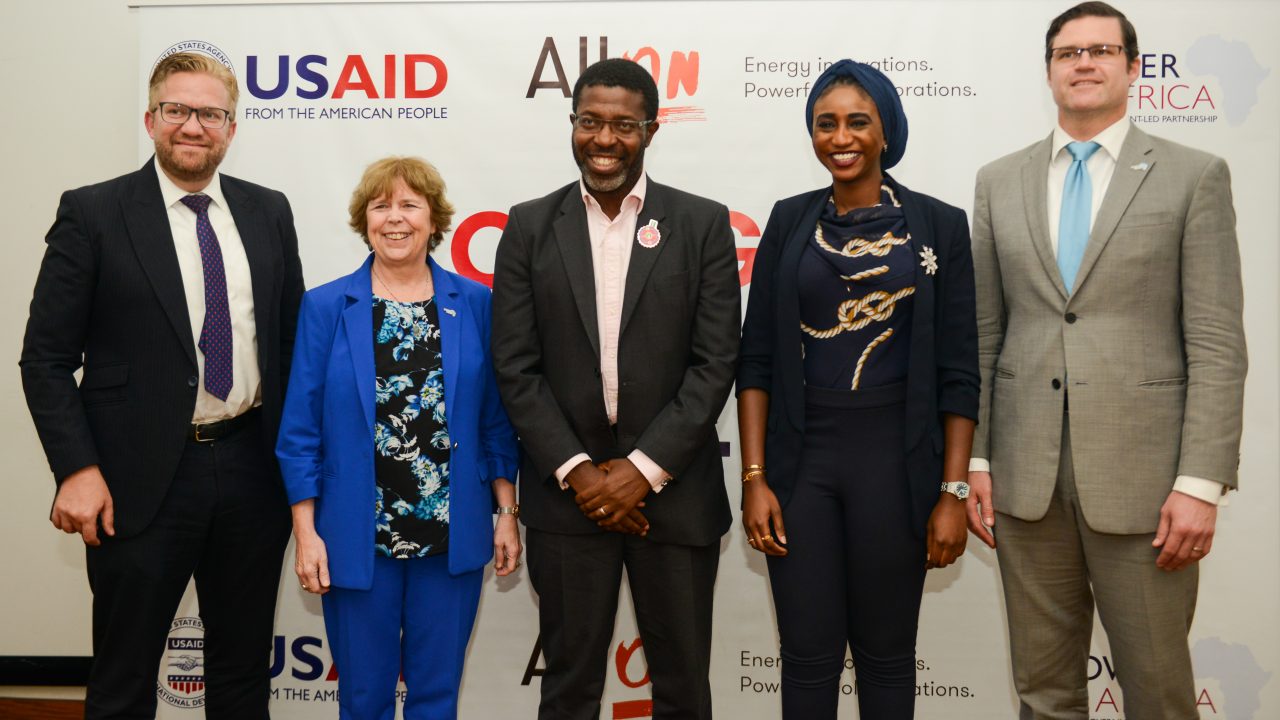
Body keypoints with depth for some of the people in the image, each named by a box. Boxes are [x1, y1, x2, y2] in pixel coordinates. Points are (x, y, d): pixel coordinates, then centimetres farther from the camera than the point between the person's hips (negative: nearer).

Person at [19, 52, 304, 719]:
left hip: (252, 468, 4)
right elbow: (46, 358, -5)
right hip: (142, 480, -3)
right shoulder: (91, 213, -4)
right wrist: (76, 470, -14)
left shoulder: (269, 212, 6)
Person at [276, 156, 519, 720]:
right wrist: (306, 532, -6)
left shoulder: (474, 304, 2)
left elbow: (496, 421, 6)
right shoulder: (326, 307, -2)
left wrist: (507, 514, 2)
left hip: (452, 535, 1)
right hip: (358, 538, -1)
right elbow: (300, 431, -1)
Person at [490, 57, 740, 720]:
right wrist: (576, 470, -9)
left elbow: (716, 362, -5)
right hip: (567, 490, 1)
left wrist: (644, 470, -11)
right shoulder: (530, 227, 4)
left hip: (673, 489, 0)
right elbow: (515, 365, 0)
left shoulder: (703, 224, 0)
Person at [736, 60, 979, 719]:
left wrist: (953, 491, -5)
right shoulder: (790, 221, 5)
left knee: (886, 654, 11)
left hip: (895, 461, -1)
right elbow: (757, 358, 3)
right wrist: (754, 477, -4)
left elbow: (957, 372, -1)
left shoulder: (939, 225, 0)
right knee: (808, 655, 8)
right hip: (800, 459, 2)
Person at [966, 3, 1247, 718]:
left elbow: (1217, 342, -5)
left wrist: (1202, 482, -11)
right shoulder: (1000, 181, 9)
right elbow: (983, 333, 9)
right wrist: (973, 458, 4)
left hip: (1140, 472, -2)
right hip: (1024, 472, 3)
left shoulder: (1195, 175, 0)